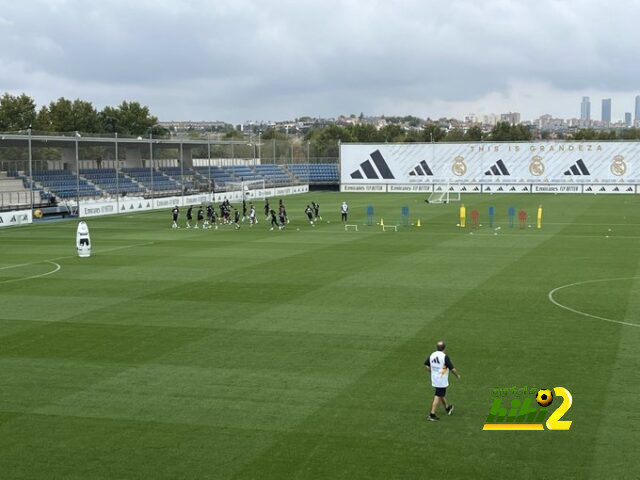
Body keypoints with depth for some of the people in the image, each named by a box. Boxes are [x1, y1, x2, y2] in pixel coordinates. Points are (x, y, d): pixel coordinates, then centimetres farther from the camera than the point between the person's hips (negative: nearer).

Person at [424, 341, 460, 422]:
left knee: (441, 394, 24)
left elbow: (426, 365, 10)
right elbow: (452, 369, -15)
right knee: (438, 396, -1)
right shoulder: (445, 357, -20)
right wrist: (457, 375, 2)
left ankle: (447, 408, 44)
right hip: (442, 380, -7)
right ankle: (432, 414, -3)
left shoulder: (432, 355, -1)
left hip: (434, 379, 7)